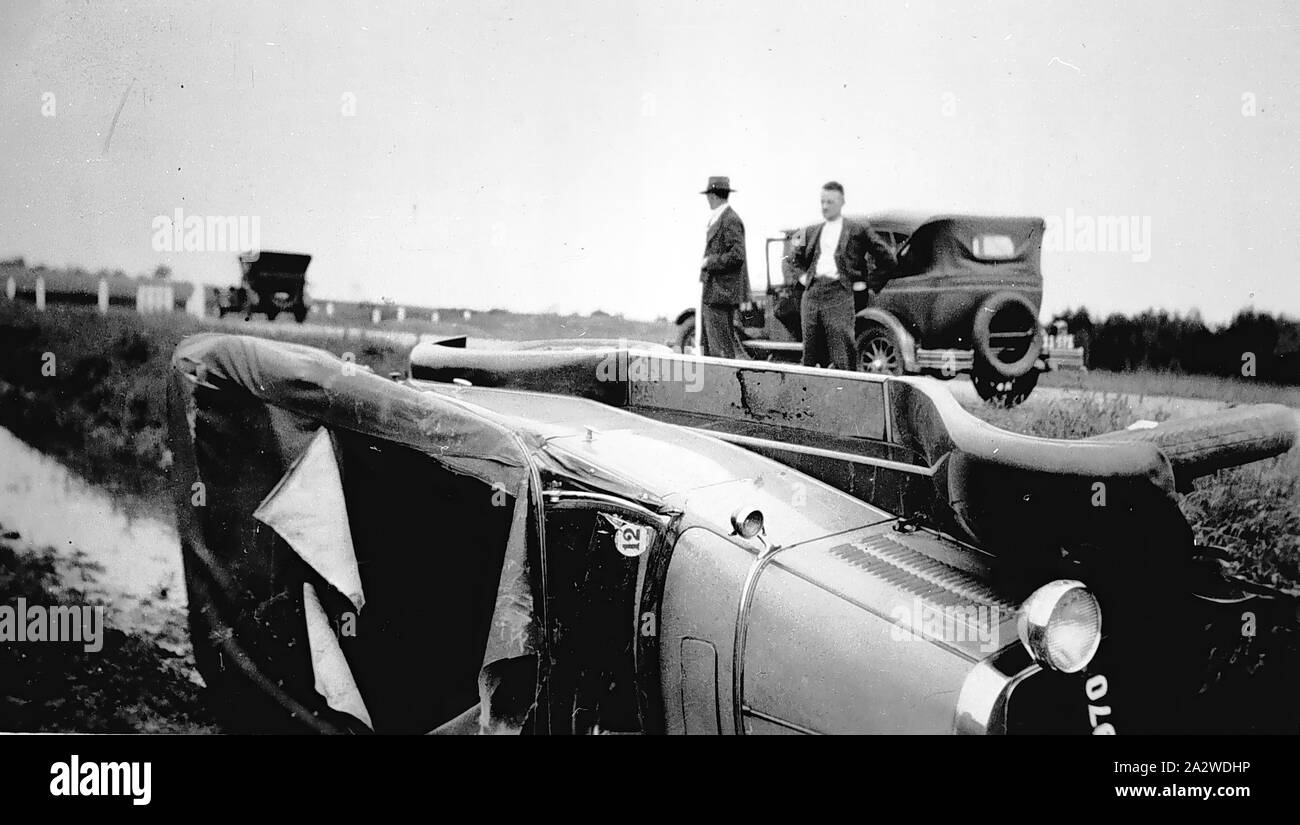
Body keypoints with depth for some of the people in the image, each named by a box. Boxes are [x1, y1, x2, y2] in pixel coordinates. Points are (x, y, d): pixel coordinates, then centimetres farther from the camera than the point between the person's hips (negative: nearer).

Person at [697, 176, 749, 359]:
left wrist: (709, 262, -14)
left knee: (722, 347, -9)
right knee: (708, 344, 10)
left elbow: (737, 255, -21)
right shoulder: (717, 219, 18)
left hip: (721, 292, -10)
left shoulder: (730, 220, -13)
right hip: (711, 291, 10)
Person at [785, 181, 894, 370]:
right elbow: (794, 260, 34)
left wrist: (870, 285, 4)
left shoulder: (858, 229, 6)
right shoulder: (812, 232, 19)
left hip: (839, 293, -4)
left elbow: (886, 259, 7)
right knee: (810, 356, 4)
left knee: (841, 358, -10)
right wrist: (802, 276, 16)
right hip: (811, 294, 5)